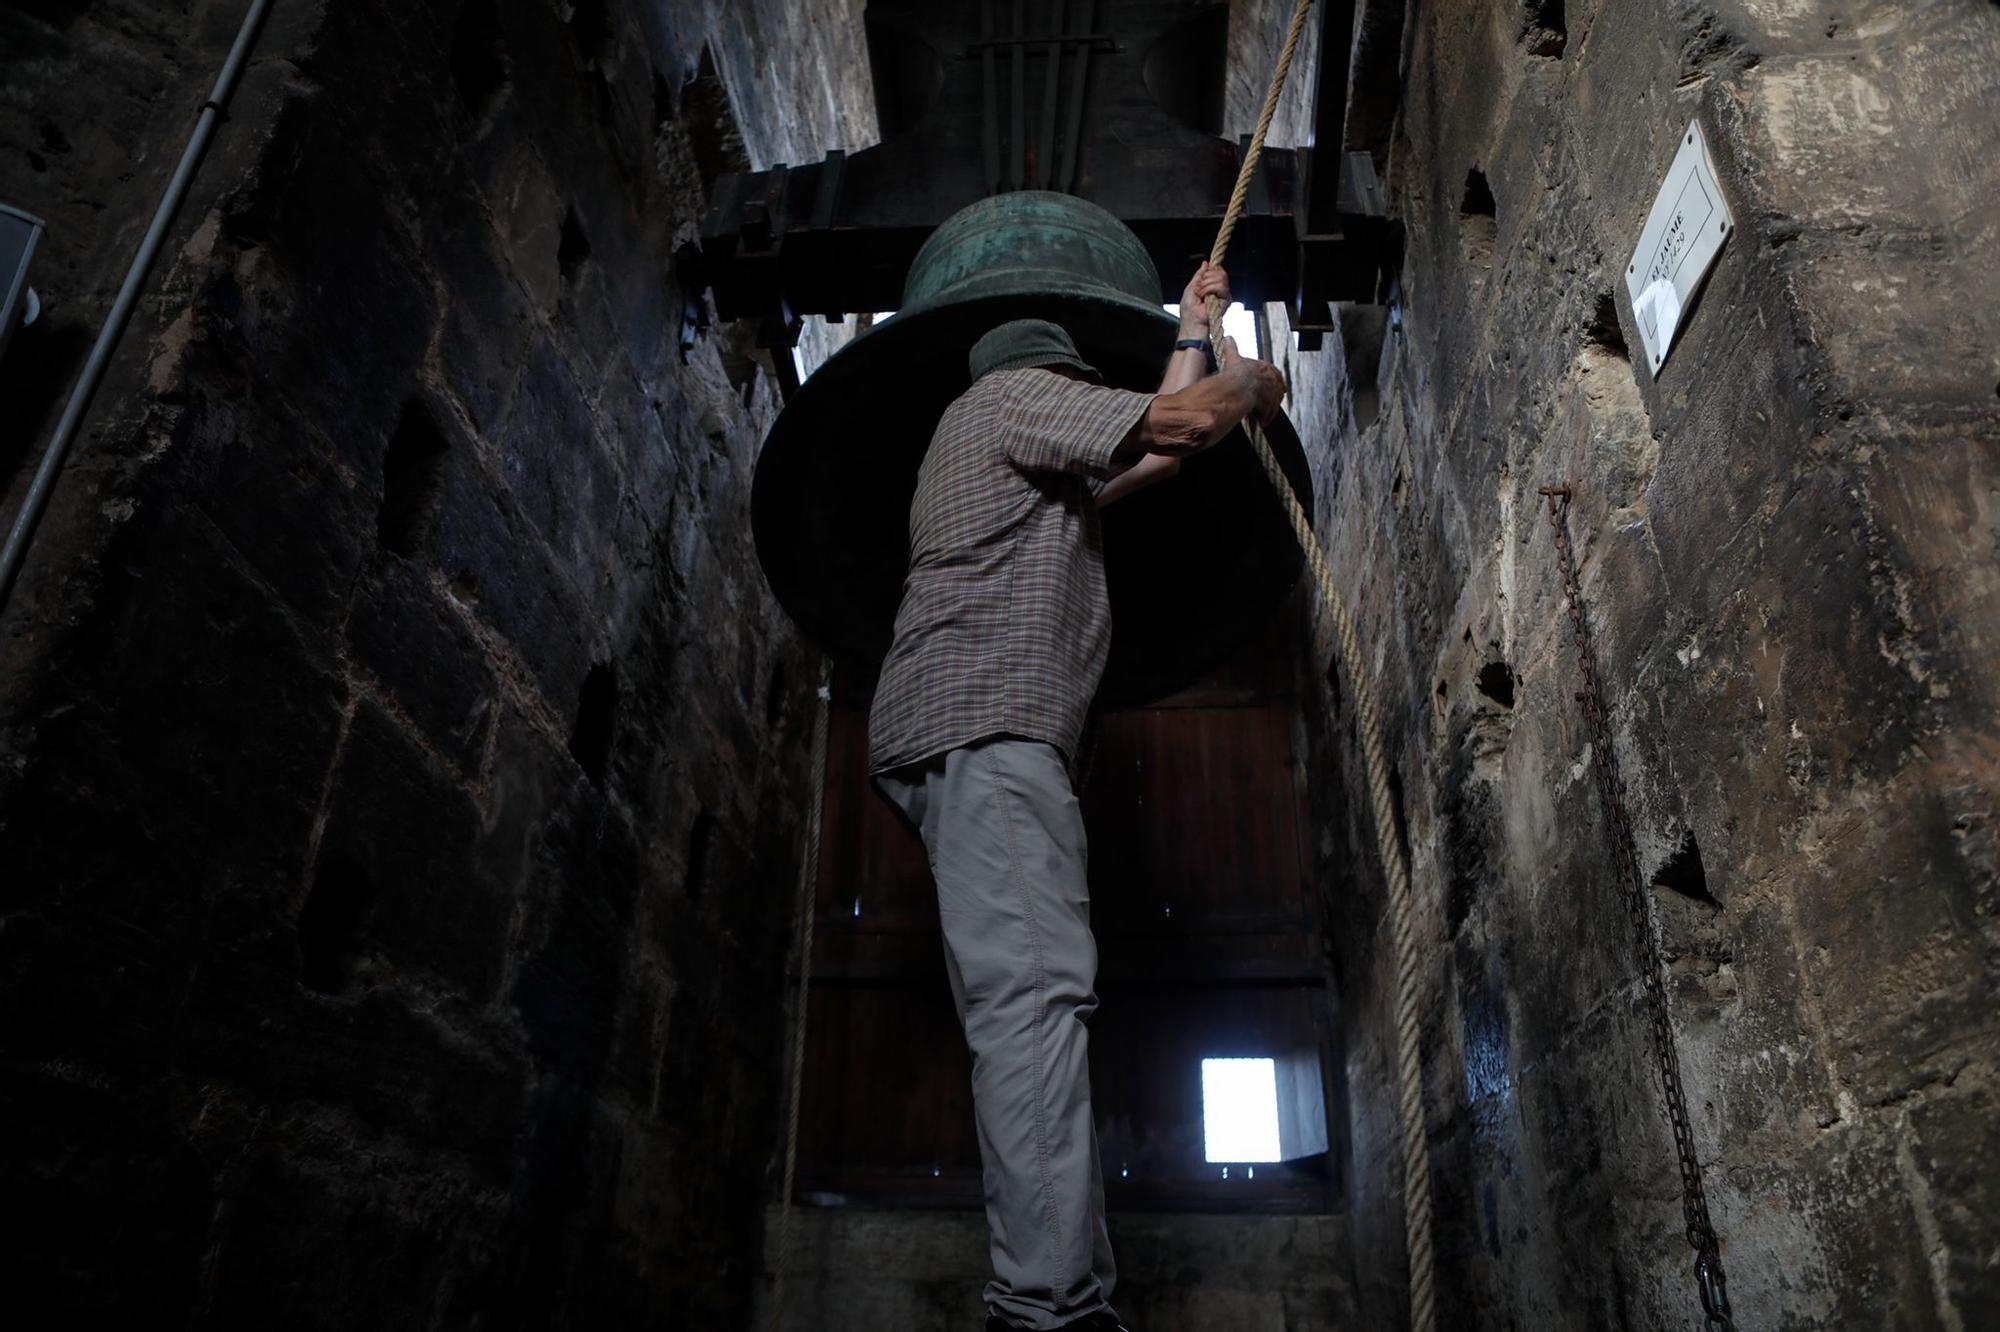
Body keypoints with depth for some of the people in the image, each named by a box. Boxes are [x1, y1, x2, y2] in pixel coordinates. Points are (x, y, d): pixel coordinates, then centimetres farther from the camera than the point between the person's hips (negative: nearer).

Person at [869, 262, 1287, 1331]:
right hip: (982, 716, -10)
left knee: (1025, 993, -1)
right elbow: (1187, 420, 3)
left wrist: (1194, 333, 55)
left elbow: (1152, 451, 46)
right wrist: (1253, 382, 25)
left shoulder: (1045, 474, 40)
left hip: (976, 731, 10)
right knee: (1038, 984, -25)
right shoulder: (1016, 390, 12)